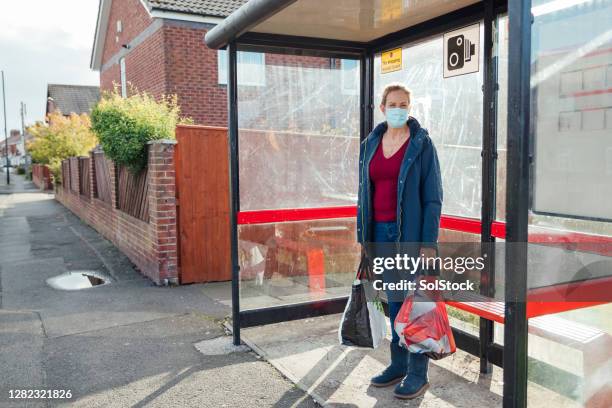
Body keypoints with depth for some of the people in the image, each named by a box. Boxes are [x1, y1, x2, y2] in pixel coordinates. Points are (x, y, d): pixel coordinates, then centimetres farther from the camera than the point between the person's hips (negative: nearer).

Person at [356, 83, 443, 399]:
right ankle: (398, 364, 26)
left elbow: (433, 197, -7)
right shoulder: (370, 144, 9)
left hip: (410, 233, -5)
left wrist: (429, 243, -13)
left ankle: (418, 373, 13)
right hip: (381, 233, 5)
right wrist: (363, 236, 9)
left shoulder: (422, 144, -5)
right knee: (393, 300, 13)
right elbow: (364, 193, 12)